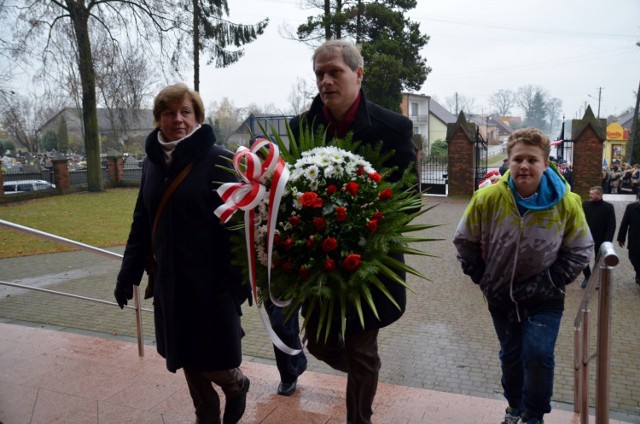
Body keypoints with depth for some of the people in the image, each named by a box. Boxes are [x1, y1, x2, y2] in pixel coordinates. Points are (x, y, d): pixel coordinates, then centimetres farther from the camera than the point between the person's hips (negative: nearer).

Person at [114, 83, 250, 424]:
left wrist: (237, 280, -20)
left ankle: (237, 385, 36)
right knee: (186, 360, 15)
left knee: (211, 361, 3)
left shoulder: (218, 161, -12)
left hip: (210, 283, -5)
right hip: (169, 281, 6)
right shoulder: (152, 162, 7)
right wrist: (128, 274, 11)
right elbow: (141, 223, 13)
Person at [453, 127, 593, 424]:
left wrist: (551, 282, -10)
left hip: (544, 298, -1)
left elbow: (580, 251, -2)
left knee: (538, 355, -13)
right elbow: (465, 241, -2)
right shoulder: (486, 198, -17)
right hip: (501, 296, 2)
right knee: (511, 356, 16)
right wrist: (482, 279, -4)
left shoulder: (567, 203, -16)